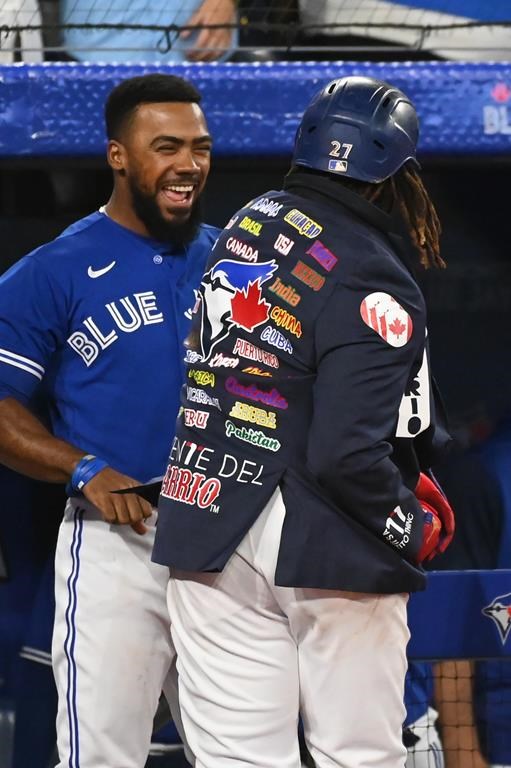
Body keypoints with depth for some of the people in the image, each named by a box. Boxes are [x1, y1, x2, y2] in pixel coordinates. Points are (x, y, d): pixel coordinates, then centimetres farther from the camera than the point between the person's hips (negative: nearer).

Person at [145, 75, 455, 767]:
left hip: (206, 525, 6)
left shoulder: (245, 226, 7)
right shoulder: (374, 283, -16)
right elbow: (346, 455, -22)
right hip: (319, 545, -6)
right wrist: (417, 529, -3)